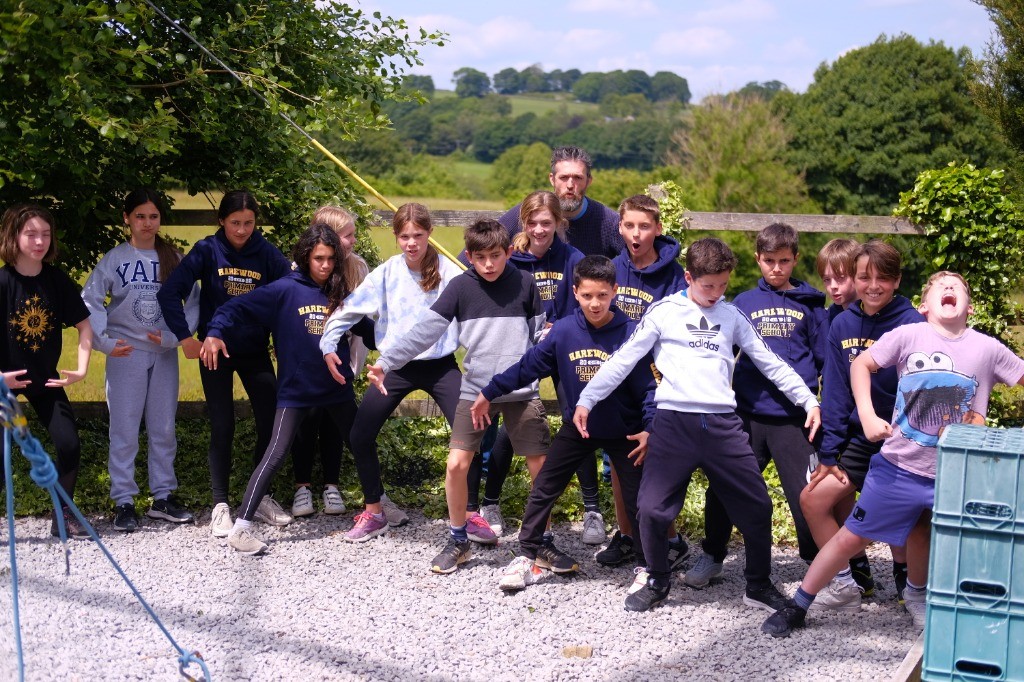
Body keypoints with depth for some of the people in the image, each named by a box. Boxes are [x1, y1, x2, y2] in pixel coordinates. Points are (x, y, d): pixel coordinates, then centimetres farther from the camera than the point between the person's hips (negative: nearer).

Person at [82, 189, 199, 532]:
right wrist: (104, 342, -20)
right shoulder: (113, 260, -1)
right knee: (124, 429, -1)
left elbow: (193, 304, 3)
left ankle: (163, 497, 19)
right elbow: (90, 304, -6)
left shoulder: (174, 259, 5)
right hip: (126, 353, -2)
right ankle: (123, 501, 6)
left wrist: (174, 337, -12)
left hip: (164, 354, 2)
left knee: (164, 429, 9)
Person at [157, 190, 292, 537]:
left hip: (256, 352, 2)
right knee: (222, 428, 0)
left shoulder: (267, 253, -6)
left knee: (272, 423, 2)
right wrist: (185, 337, -17)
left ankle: (261, 497, 20)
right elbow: (169, 292, -13)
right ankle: (220, 506, 9)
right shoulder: (207, 251, -10)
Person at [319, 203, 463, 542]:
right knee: (360, 436, -1)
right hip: (397, 367, 2)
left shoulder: (448, 272, -10)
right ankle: (374, 512, 17)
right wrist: (328, 345, -11)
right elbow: (350, 308, -2)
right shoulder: (386, 273, -6)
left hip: (440, 366, -2)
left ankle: (470, 514, 8)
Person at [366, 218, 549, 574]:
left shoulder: (525, 284, -1)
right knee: (456, 464, -4)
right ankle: (458, 541, 16)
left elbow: (542, 335, 7)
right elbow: (426, 329, -8)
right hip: (475, 390, 0)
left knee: (542, 468, 1)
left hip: (522, 391, 0)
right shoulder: (461, 286, -2)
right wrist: (386, 362, -16)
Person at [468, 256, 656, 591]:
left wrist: (649, 428, -24)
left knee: (639, 498, 2)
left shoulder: (630, 333, -19)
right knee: (543, 488, 5)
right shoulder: (564, 330, -13)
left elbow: (648, 385, -14)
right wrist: (489, 393, 2)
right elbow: (528, 366, -3)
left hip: (623, 431, -2)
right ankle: (531, 554, 20)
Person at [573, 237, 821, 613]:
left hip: (723, 424, 3)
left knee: (757, 507, 3)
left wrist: (809, 400, 10)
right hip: (674, 422, -2)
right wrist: (586, 399, -3)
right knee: (652, 508, -8)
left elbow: (771, 363, 16)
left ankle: (759, 586, 22)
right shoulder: (664, 311, 5)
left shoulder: (732, 316, 13)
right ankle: (657, 581, 16)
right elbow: (623, 359, 3)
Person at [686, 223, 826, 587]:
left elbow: (823, 358, 9)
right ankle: (712, 556, 24)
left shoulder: (809, 304, 7)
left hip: (793, 417, -2)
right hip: (747, 414, 2)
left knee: (806, 493, -1)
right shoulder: (743, 303, 10)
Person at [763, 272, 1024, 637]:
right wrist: (867, 416, -8)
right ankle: (798, 605, 18)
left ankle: (917, 593, 44)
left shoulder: (988, 349, -2)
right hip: (898, 466, -1)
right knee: (851, 537, 5)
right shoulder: (908, 335, -6)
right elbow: (861, 364, 3)